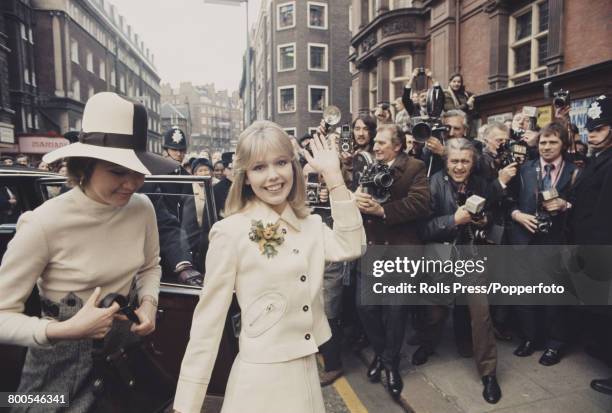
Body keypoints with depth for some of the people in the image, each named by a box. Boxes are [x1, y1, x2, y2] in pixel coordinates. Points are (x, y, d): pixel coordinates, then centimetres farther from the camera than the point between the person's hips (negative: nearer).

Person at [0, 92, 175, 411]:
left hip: (125, 347, 5)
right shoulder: (45, 224, -24)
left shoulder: (142, 209, -11)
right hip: (63, 363, -4)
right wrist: (64, 330, -29)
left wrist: (148, 302, -10)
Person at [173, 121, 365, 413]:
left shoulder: (311, 224, 1)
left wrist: (333, 176, -15)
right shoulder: (231, 232, -15)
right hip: (261, 377, -5)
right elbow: (208, 319, -12)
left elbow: (350, 248, -16)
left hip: (307, 372, 5)